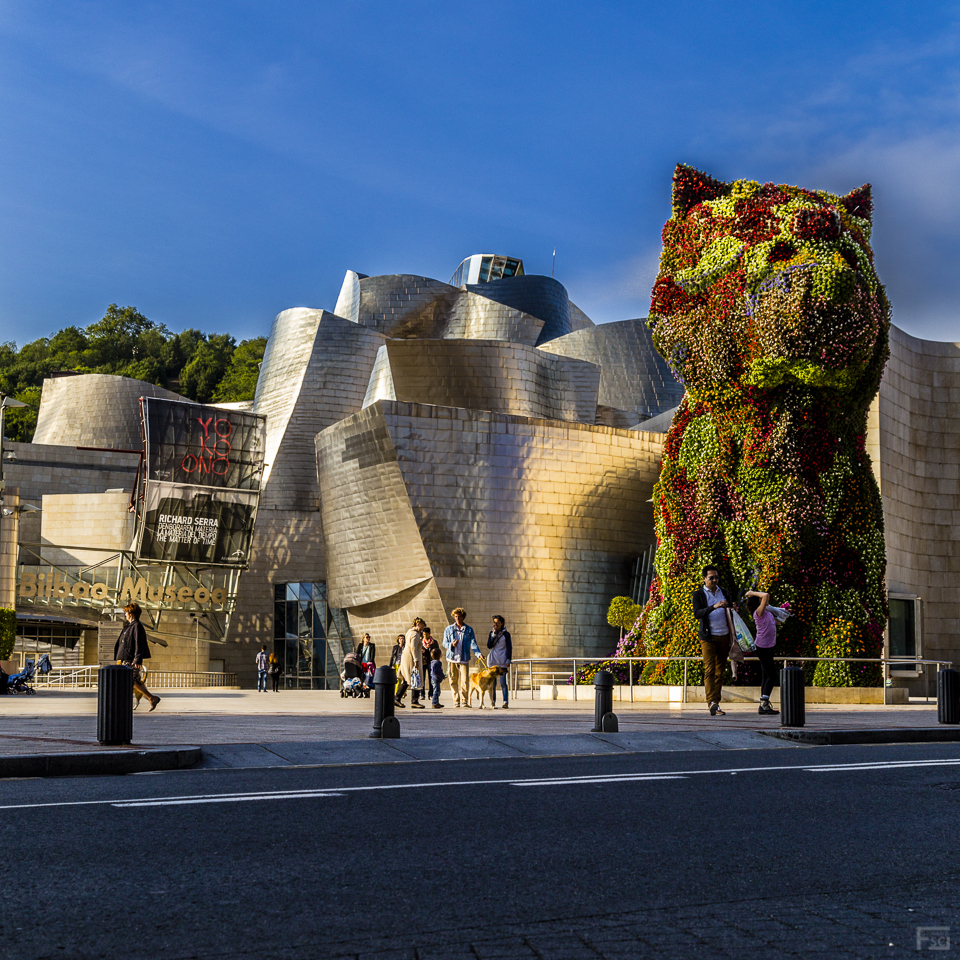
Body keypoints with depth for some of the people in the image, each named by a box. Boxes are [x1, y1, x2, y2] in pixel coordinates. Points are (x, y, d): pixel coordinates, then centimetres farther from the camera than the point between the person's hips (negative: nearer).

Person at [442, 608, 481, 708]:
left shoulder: (469, 630, 9)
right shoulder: (449, 629, 10)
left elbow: (473, 643, 2)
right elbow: (445, 643, 8)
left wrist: (478, 653, -15)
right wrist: (451, 645, -15)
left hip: (464, 659, -1)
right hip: (452, 658, 1)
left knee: (465, 681, -9)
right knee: (453, 681, 1)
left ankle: (464, 701, -2)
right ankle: (456, 701, 8)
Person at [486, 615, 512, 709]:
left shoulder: (506, 634, 2)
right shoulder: (492, 633, 11)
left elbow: (509, 648, 1)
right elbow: (489, 646, 1)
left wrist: (508, 660, -7)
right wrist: (494, 635, -7)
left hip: (502, 661, -3)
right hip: (492, 660, 3)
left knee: (503, 683, -8)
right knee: (492, 683, 0)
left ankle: (505, 702, -6)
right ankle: (493, 702, 4)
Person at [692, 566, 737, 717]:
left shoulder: (723, 592, 13)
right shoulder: (698, 595, -1)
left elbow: (729, 610, 25)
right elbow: (697, 613, -17)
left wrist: (733, 609, 0)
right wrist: (714, 606, -31)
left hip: (724, 636, 5)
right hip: (708, 637, -5)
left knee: (720, 671, 5)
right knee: (709, 670, -14)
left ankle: (716, 704, 9)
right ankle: (712, 703, -24)